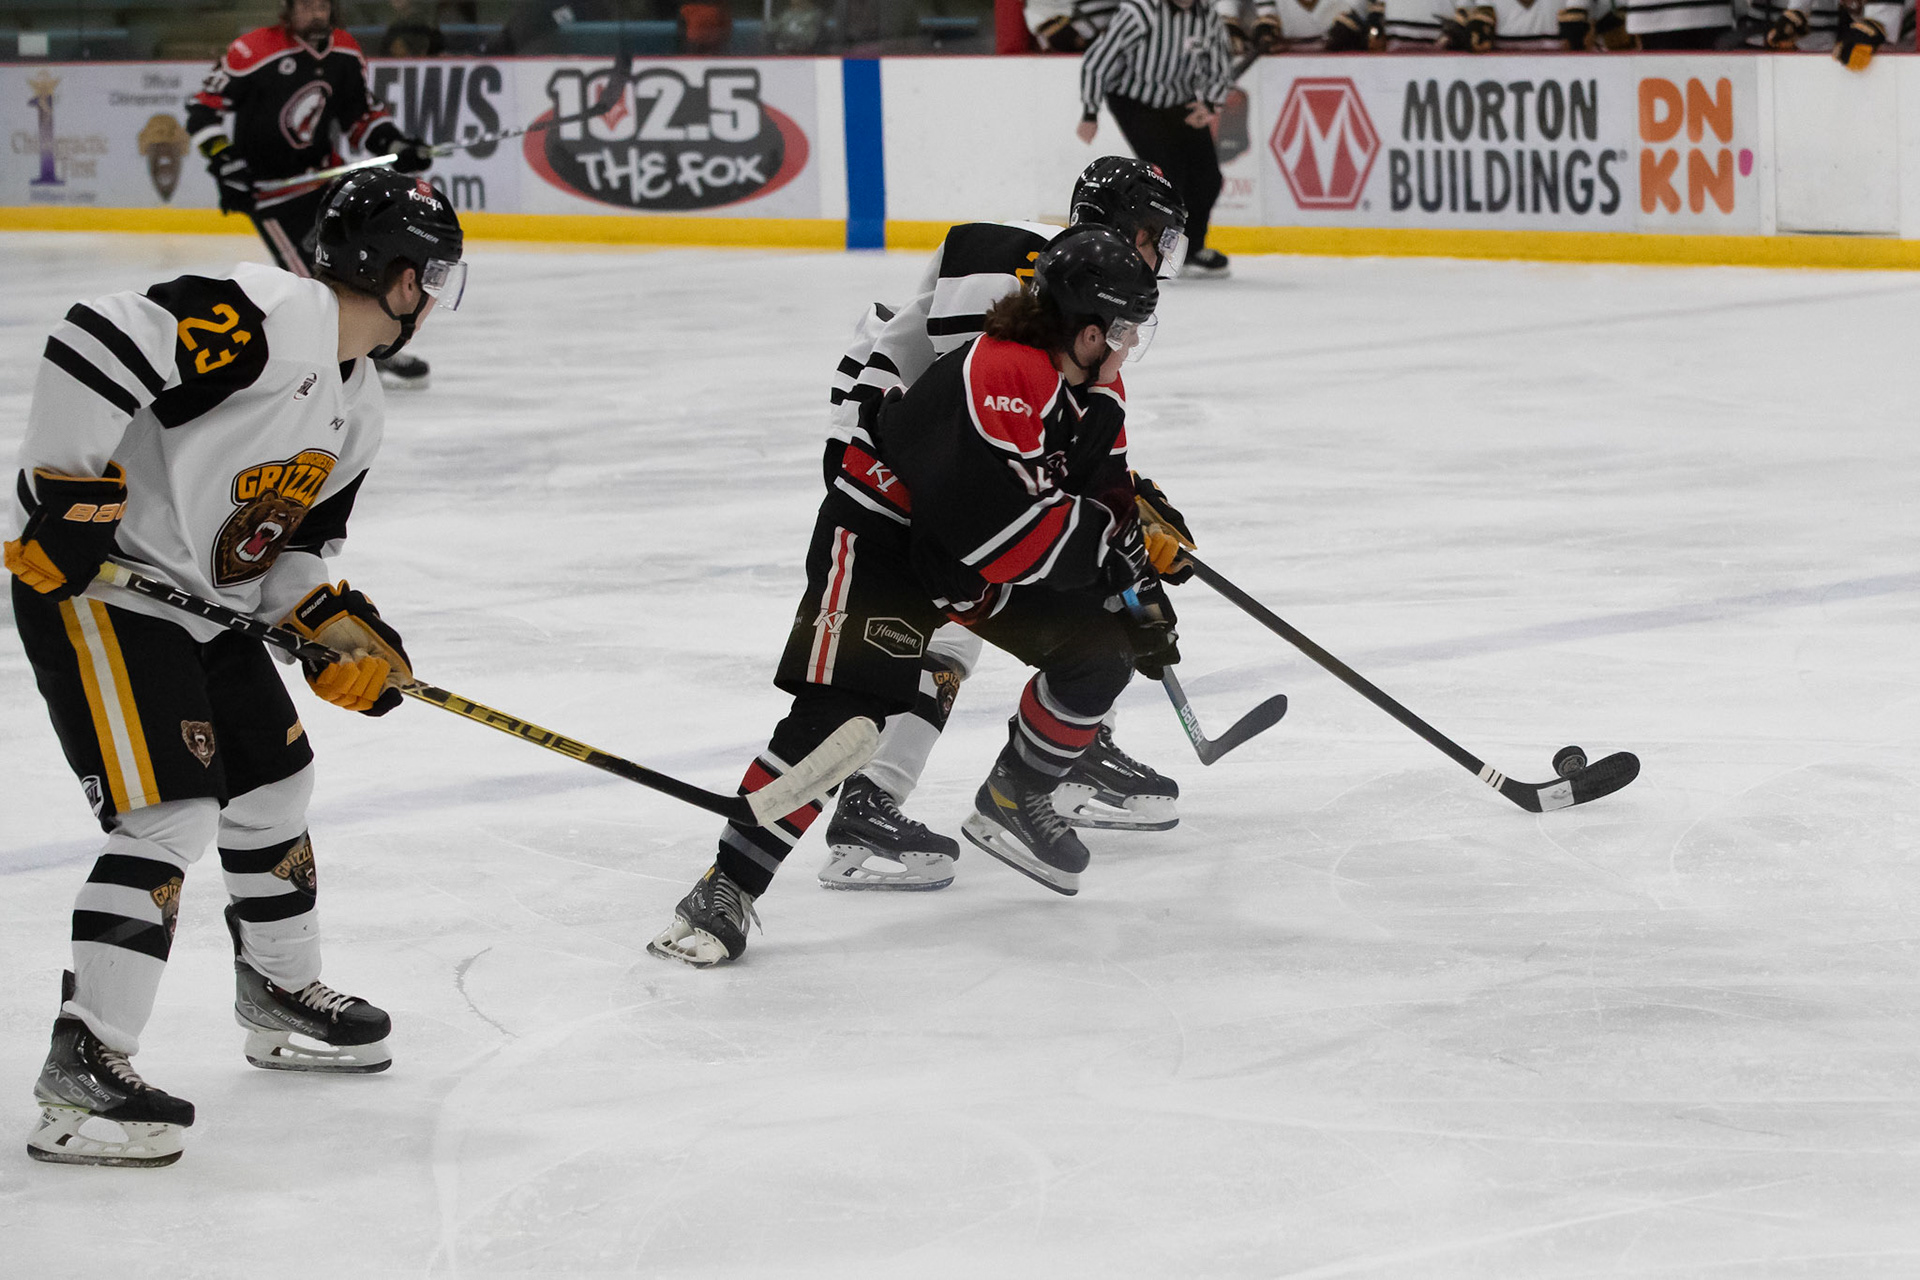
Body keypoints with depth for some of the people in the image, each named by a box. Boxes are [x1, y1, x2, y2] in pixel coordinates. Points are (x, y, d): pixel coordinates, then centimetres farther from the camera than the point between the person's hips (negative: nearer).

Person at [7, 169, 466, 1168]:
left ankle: (280, 990, 42)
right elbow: (96, 344, -30)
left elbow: (291, 548, 17)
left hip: (199, 602, 10)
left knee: (270, 776, 21)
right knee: (167, 816, -17)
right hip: (89, 588, -10)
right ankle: (83, 1067, -15)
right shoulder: (269, 318, -22)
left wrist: (342, 629, -2)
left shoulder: (355, 405, 11)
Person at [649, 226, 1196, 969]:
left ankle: (1014, 800, 17)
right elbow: (1007, 530, -35)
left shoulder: (1098, 390, 0)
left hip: (981, 563, 9)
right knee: (839, 711, -21)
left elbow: (1106, 504, 12)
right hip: (881, 538, -9)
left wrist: (1140, 590, 3)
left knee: (1103, 642, -1)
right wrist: (1107, 550, -23)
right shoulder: (996, 379, -32)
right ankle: (726, 891, -18)